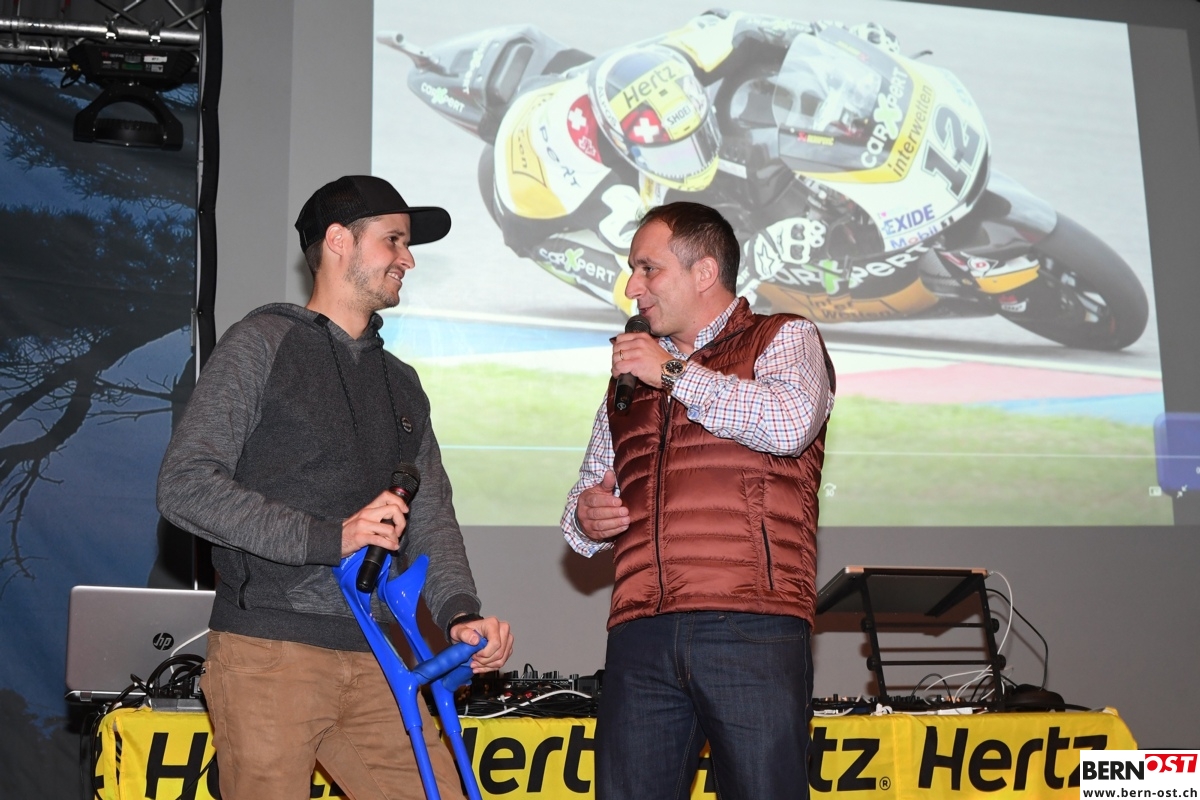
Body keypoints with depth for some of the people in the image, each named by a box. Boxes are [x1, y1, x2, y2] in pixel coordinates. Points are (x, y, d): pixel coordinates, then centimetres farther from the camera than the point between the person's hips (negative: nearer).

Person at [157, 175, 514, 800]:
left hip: (376, 663, 5)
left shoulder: (401, 383, 21)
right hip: (270, 653, -5)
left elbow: (432, 513, 14)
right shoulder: (264, 343, 1)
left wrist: (458, 610, -5)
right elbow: (185, 485, -9)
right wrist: (328, 537, -16)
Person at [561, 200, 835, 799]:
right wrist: (586, 517, 5)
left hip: (751, 630, -4)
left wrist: (675, 372, -2)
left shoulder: (782, 340, 11)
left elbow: (790, 424, -12)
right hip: (641, 636, 5)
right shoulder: (629, 378, 26)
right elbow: (589, 493, 30)